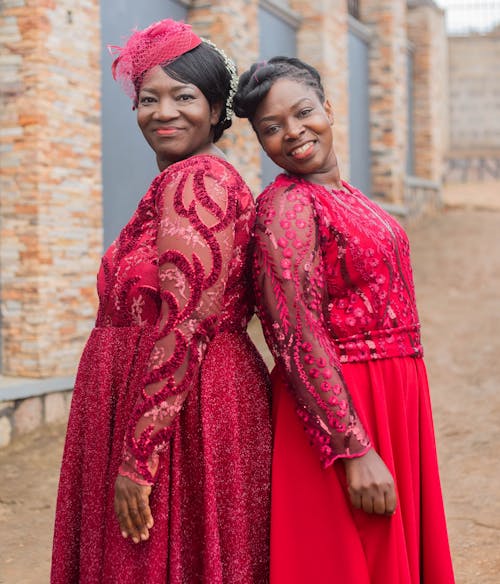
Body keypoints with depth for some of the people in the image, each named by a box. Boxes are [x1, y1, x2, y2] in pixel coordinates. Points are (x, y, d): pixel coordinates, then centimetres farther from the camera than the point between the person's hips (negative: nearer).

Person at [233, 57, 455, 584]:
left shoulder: (346, 196, 12)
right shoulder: (285, 205, -14)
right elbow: (299, 338, -20)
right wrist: (355, 450, -23)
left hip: (395, 398, 8)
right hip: (339, 406, -8)